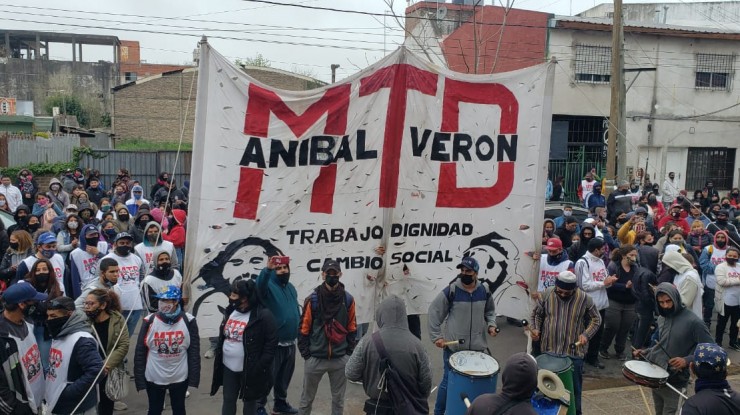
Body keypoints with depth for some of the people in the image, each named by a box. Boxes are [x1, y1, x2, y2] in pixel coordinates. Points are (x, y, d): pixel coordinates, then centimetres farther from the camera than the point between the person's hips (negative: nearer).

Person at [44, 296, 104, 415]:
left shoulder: (82, 340, -21)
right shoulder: (58, 336, 9)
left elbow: (96, 371, -28)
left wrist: (67, 392, -24)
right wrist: (48, 390, 9)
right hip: (55, 405, 9)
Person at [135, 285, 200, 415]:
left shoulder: (188, 321, -12)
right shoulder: (149, 321, -12)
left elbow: (194, 352, -6)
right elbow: (140, 352, -5)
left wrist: (194, 378, -6)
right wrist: (140, 379, -5)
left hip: (180, 378, 0)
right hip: (154, 378, 0)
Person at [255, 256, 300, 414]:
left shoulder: (291, 287, 11)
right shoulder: (269, 285, -12)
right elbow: (259, 286, -37)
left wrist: (299, 334, 17)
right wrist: (267, 269, -55)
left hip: (290, 342, 7)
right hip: (274, 343, -7)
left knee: (285, 376, 21)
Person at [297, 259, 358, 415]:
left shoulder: (348, 299, -1)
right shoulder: (313, 299, -8)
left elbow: (352, 328, 7)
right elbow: (304, 328, -4)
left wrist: (349, 352, 2)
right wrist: (305, 353, -6)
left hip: (340, 359, 2)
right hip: (315, 358, -2)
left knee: (338, 398, 14)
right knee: (307, 397, 11)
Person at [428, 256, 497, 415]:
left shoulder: (484, 291, 0)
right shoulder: (451, 291, -12)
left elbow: (490, 310, 18)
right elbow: (434, 312, -6)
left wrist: (491, 325, 0)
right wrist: (436, 336, -9)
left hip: (477, 346, 4)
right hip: (453, 346, -3)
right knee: (449, 380, 6)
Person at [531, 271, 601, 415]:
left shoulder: (584, 298, -11)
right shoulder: (547, 294, -6)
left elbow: (596, 319, 1)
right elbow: (537, 313, 7)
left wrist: (586, 334, -14)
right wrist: (536, 329, -9)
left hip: (574, 351, -2)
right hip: (549, 349, 2)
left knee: (574, 386, 10)